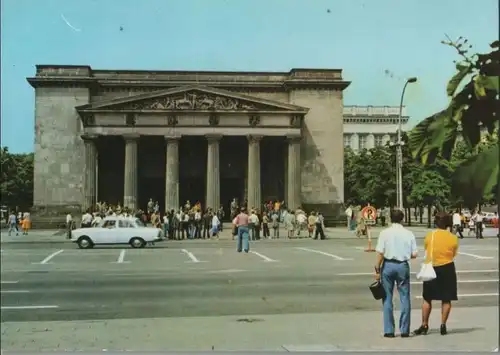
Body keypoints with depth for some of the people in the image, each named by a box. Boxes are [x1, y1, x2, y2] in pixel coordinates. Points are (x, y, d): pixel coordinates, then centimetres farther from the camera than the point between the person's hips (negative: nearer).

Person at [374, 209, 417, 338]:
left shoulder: (385, 233, -6)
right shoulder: (409, 234, -1)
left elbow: (380, 253, -10)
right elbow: (414, 254, -1)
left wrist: (377, 269, -3)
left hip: (388, 265, -1)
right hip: (403, 265, 1)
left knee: (387, 298, 8)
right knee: (405, 298, 10)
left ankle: (389, 330, 9)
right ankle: (404, 330, 12)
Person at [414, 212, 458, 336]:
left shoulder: (429, 236, -6)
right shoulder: (453, 238, -6)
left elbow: (426, 250, 4)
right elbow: (453, 254, 1)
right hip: (447, 269, 0)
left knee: (427, 299, 10)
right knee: (446, 299, 10)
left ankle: (424, 326, 12)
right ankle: (443, 325, 10)